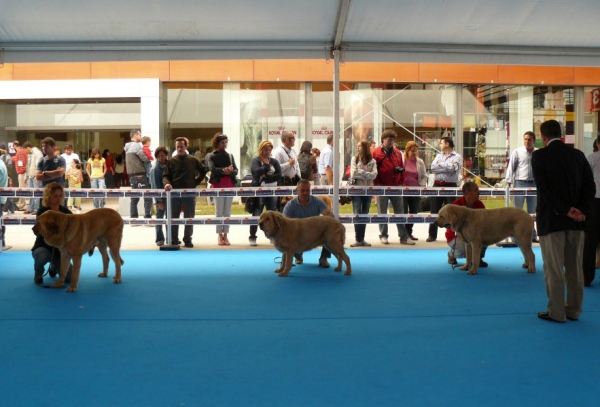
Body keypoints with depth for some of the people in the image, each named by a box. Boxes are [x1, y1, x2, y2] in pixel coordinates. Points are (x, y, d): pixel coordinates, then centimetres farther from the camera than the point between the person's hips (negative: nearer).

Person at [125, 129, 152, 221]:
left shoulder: (128, 147, 18)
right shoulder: (136, 145, -11)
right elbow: (145, 158, -17)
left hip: (132, 175, 9)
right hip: (140, 175, -9)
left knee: (134, 198, 11)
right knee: (148, 197, -6)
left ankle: (133, 219, 13)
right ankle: (147, 218, -9)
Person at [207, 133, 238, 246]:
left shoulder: (230, 156, 13)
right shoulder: (212, 156, 3)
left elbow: (236, 170, 4)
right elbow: (212, 169, -13)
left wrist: (230, 171, -18)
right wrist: (223, 170, -29)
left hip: (230, 185, 3)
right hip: (218, 185, -3)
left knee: (227, 211, 5)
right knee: (219, 211, 1)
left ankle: (225, 235, 11)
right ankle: (220, 236, 6)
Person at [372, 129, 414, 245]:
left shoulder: (397, 153, 11)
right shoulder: (376, 153, -3)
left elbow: (401, 167, 16)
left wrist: (401, 181, 5)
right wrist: (377, 184, -10)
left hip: (396, 187, 4)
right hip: (382, 188, -4)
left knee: (400, 212, 5)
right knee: (382, 213, 5)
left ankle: (404, 237, 8)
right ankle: (383, 236, 15)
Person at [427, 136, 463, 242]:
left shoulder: (457, 157, -1)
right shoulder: (439, 156, 14)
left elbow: (452, 168, -17)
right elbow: (433, 167, -2)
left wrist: (440, 165, -5)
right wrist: (446, 167, -9)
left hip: (450, 186, -4)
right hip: (437, 185, 4)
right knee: (434, 211, 5)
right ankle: (432, 235, 12)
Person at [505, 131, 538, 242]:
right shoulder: (517, 152, 0)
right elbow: (511, 167, 0)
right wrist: (508, 182, -7)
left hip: (534, 184, 3)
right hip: (520, 183, -3)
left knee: (532, 212, 10)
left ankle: (532, 236, 17)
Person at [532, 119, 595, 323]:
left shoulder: (539, 155, -6)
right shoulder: (578, 154, 8)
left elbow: (544, 188, -15)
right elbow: (590, 185, 1)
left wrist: (564, 211, -14)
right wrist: (583, 210, -7)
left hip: (551, 219, -5)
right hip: (576, 220, 5)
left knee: (554, 268, 2)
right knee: (574, 267, 13)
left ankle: (556, 312, 7)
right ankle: (574, 310, 21)